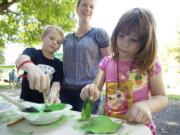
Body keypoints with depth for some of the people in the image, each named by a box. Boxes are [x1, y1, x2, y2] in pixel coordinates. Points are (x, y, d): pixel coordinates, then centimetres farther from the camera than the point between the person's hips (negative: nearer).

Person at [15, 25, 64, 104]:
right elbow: (21, 59, -24)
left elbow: (56, 83, -10)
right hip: (26, 102, -2)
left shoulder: (59, 64, 3)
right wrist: (31, 68, -46)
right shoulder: (32, 52, -3)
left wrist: (52, 95, -31)